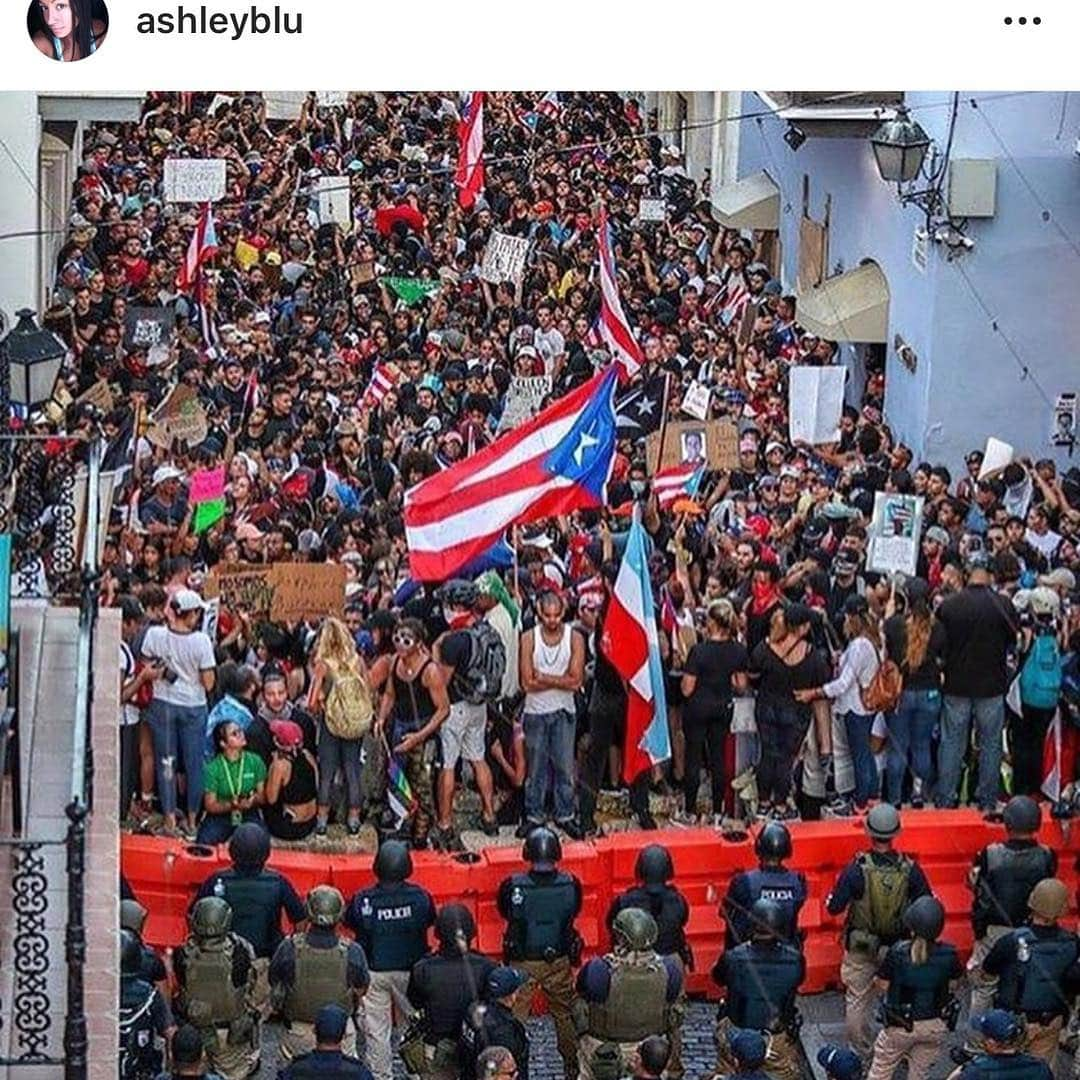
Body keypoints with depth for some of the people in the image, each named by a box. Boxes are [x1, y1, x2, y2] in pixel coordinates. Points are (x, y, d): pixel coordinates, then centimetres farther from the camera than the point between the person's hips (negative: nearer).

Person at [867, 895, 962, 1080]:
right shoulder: (948, 955, -18)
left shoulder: (897, 953, -23)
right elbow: (953, 985, -2)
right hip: (935, 1026, 2)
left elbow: (883, 986, -12)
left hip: (901, 1025, -2)